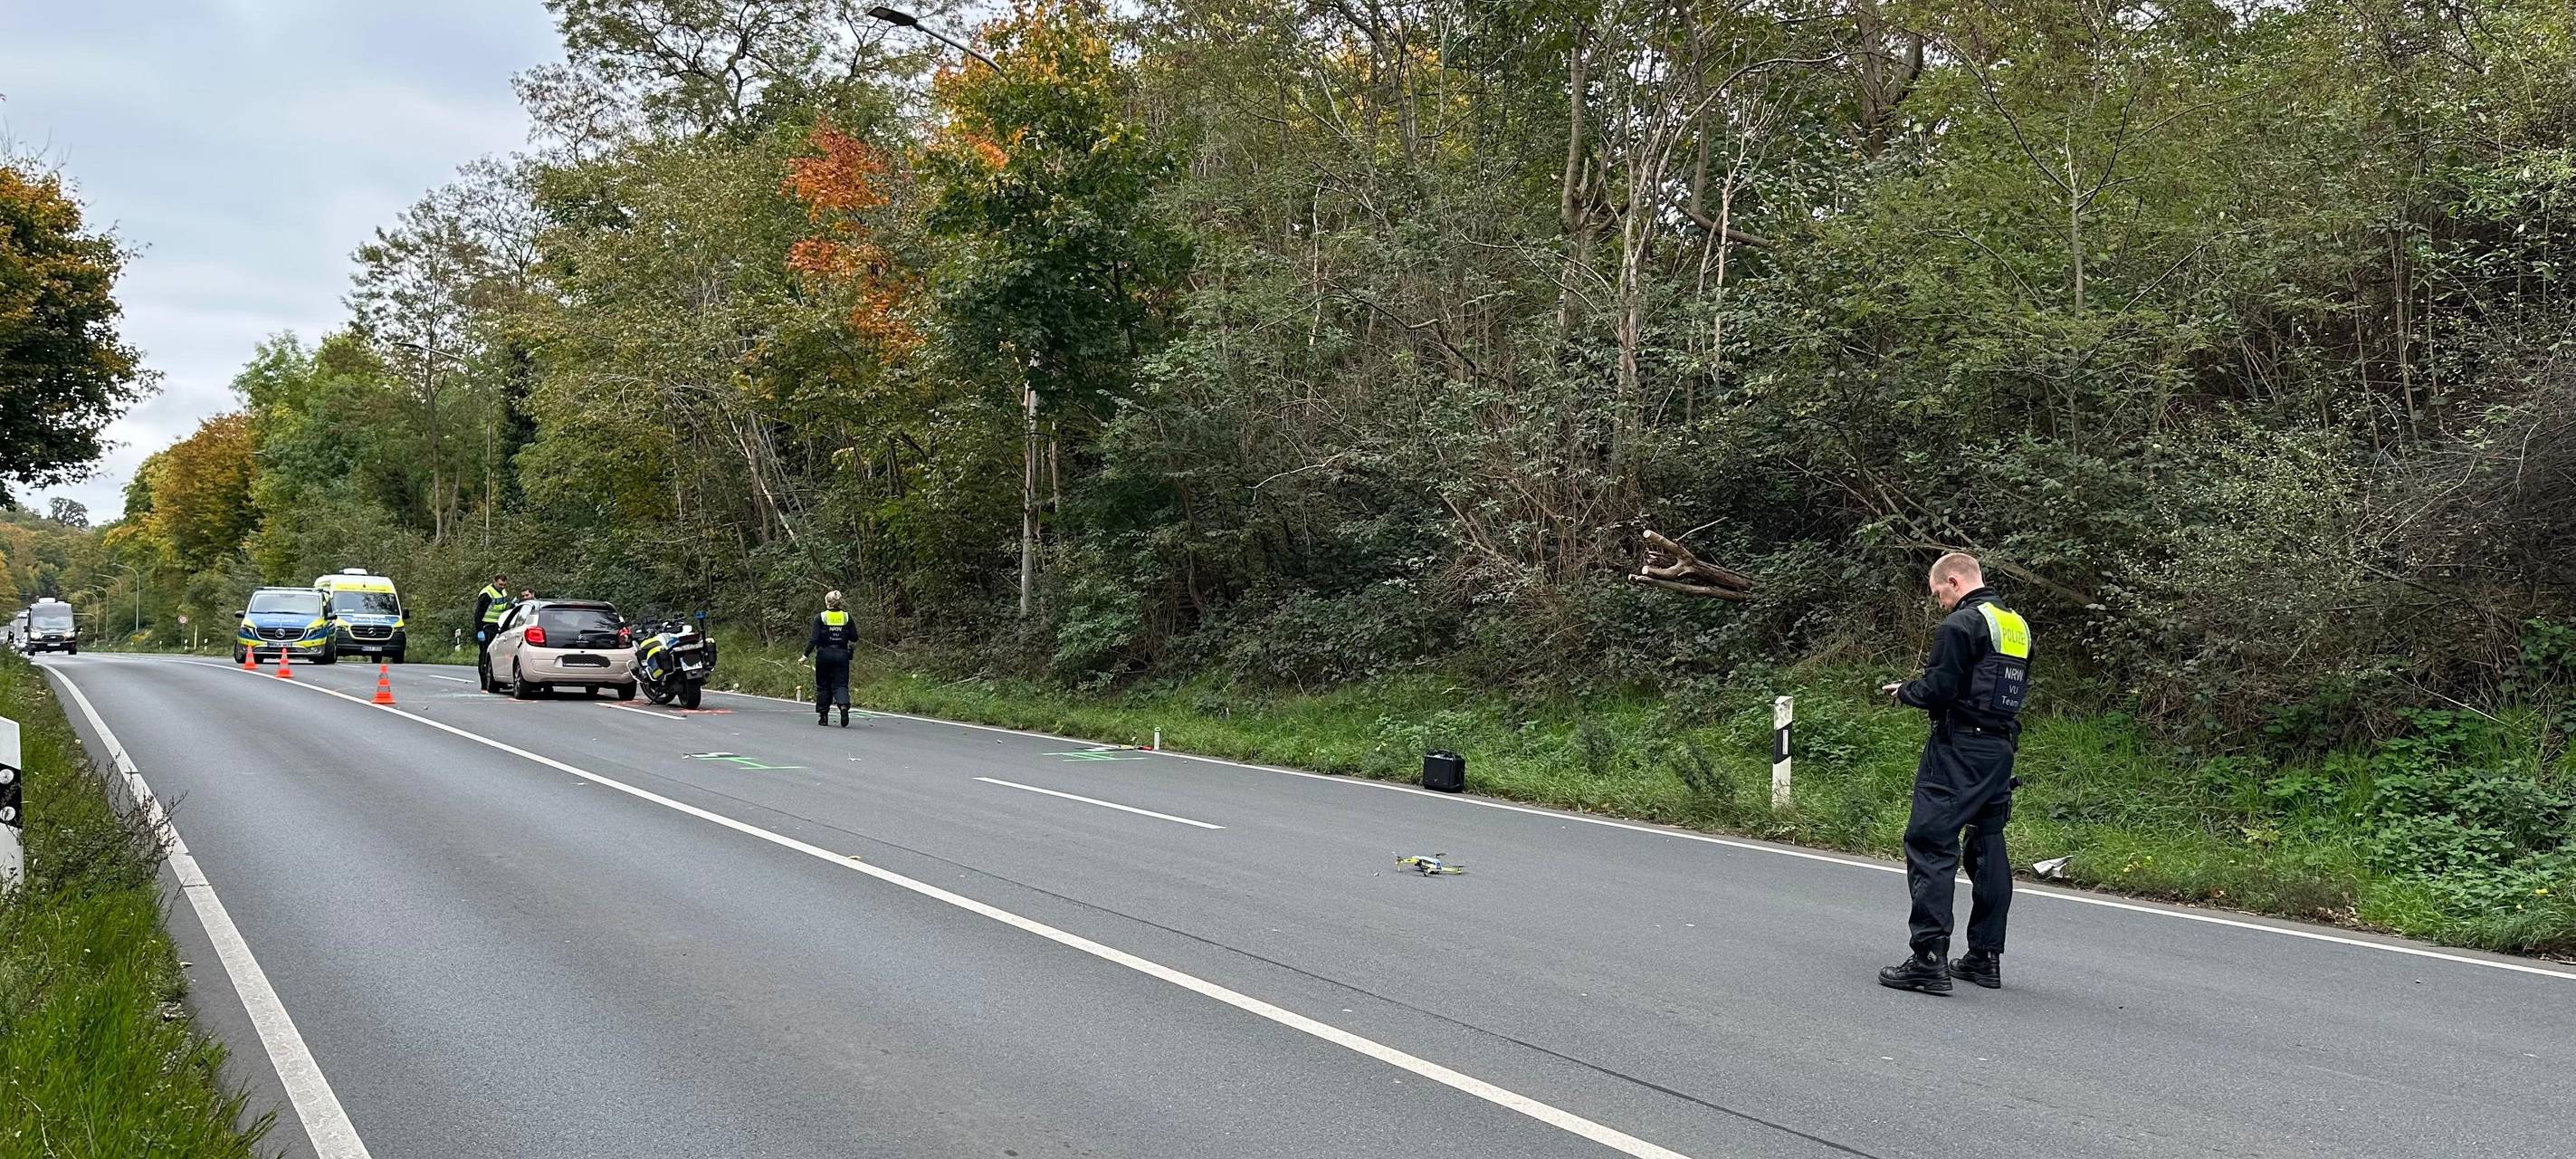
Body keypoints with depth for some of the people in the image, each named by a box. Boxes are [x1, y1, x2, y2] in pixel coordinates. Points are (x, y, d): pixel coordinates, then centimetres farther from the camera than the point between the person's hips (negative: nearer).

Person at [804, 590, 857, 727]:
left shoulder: (820, 617, -5)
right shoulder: (846, 617, 0)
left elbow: (814, 639, -10)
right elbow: (854, 638, 2)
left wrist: (806, 655, -5)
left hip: (824, 655, -1)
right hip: (842, 654, 1)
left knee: (823, 686, 10)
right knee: (840, 684, 3)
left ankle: (823, 716, 13)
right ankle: (844, 705, -26)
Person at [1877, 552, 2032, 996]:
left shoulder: (1961, 624, -11)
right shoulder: (2018, 626, 16)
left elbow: (1939, 689, -17)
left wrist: (1904, 691, 3)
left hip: (1959, 749, -9)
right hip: (2001, 748, 9)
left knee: (1930, 843, -9)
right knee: (1988, 847, 13)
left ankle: (1929, 958, -16)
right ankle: (1986, 955, 18)